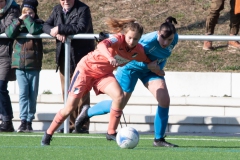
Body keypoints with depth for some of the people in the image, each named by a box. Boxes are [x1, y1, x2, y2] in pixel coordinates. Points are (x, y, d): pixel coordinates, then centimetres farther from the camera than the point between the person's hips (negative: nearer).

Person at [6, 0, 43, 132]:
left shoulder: (38, 23, 4)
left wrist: (27, 18, -8)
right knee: (23, 93, -6)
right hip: (19, 64, 1)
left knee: (33, 94, 3)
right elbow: (9, 33, -8)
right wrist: (19, 20, -12)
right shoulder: (18, 23, 10)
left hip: (34, 66, -1)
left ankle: (29, 121, 9)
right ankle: (23, 120, -9)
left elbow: (34, 30, -19)